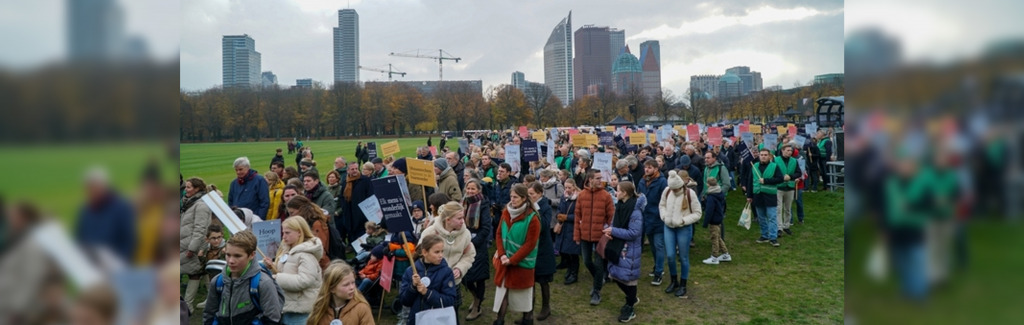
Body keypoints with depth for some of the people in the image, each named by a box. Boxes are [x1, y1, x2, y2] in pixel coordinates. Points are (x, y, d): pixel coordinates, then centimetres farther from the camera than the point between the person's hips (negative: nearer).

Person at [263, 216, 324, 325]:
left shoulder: (306, 254, -16)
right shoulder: (287, 250, 13)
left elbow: (304, 281, -26)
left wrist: (277, 278, -21)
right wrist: (272, 267, 4)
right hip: (286, 307, 9)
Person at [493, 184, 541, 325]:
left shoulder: (532, 218, -17)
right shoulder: (506, 212, 1)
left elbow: (530, 244, -17)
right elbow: (499, 234, 6)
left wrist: (512, 260, -17)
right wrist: (502, 254, -8)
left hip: (522, 262, -5)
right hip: (505, 260, 5)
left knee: (523, 291, 10)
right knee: (502, 289, 8)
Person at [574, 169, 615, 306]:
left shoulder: (606, 195, -8)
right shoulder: (581, 195, 0)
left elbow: (611, 216, -4)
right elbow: (578, 216, 4)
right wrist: (577, 235, 3)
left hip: (601, 235, -3)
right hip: (585, 235, 3)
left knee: (599, 263, 3)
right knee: (587, 262, 14)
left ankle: (597, 292, 17)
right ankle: (599, 279, 42)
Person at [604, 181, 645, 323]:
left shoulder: (635, 211, -21)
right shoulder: (620, 206, 5)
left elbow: (634, 233, -23)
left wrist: (613, 231, -20)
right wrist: (610, 230, -8)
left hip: (629, 251, -8)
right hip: (618, 247, 8)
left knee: (628, 277, 3)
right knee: (616, 275, 16)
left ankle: (630, 309, 21)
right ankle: (632, 299, 39)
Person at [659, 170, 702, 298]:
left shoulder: (690, 194, -16)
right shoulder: (667, 191, -5)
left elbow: (697, 213, -8)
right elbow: (661, 205, 13)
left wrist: (684, 220, -19)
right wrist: (664, 216, -5)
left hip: (684, 229, -3)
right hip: (668, 227, 3)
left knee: (683, 258, 7)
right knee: (670, 256, 4)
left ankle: (683, 285, 23)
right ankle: (674, 281, 28)